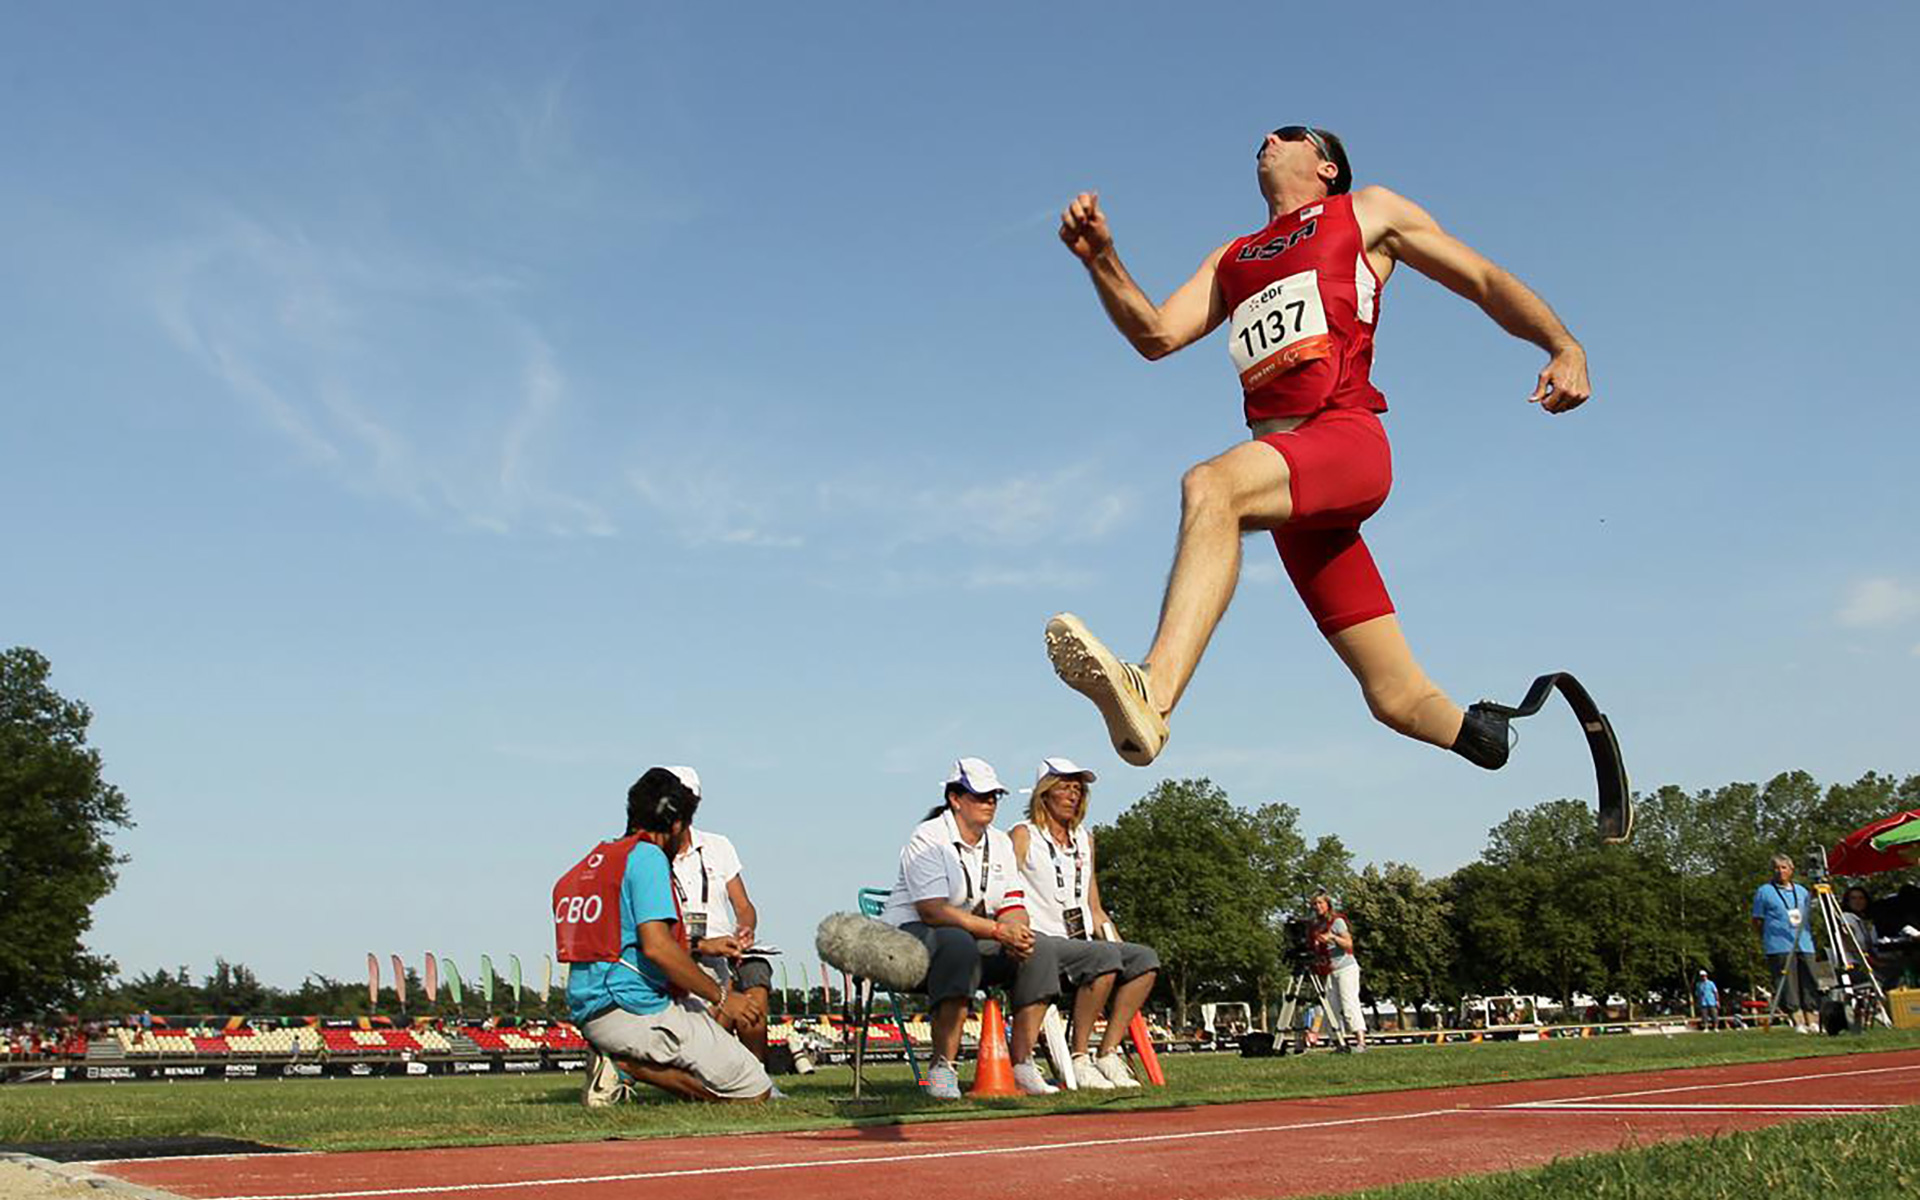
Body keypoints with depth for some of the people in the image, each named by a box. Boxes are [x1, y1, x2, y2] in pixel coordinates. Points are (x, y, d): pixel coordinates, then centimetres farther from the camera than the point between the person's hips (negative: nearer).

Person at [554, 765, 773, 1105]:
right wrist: (721, 997, -12)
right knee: (754, 1092, -7)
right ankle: (628, 1064, -12)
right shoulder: (646, 856, -8)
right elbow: (656, 945, -20)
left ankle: (620, 1062, 2)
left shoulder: (593, 861, 20)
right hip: (636, 1008, -9)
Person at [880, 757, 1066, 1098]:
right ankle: (942, 1069, -35)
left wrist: (1017, 934, -20)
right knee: (959, 945, -40)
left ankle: (1021, 1063, -13)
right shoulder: (927, 840, -12)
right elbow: (933, 911, -24)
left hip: (977, 940, 7)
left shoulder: (1000, 843, 12)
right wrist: (998, 931, -28)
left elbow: (1013, 907, 5)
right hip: (914, 935, -7)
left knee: (1041, 948, -15)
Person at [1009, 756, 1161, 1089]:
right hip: (1040, 944, -7)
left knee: (1145, 958, -15)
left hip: (1082, 943, 7)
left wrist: (1119, 943, 10)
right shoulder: (1023, 836, 3)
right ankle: (1078, 1059, -23)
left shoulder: (1085, 839, 23)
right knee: (1105, 957, -31)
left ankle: (1109, 1054, -15)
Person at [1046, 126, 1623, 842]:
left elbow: (1486, 281, 17)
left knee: (1210, 486, -38)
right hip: (1287, 482, 5)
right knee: (1399, 700, 1)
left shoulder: (1367, 212, 21)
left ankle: (1151, 695, -55)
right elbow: (1156, 334, 19)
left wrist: (1565, 347, 0)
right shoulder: (1231, 260, 33)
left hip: (1346, 438, -5)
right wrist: (1100, 259, 3)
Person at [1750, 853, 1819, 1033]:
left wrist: (1809, 935, 14)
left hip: (1805, 946, 5)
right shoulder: (1764, 892, 4)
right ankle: (1798, 1022, -8)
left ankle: (1813, 1023, 3)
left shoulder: (1802, 891, 18)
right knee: (1787, 988, -9)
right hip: (1780, 948, -5)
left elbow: (1811, 917, 27)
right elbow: (1757, 922, 5)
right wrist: (1769, 938, -2)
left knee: (1809, 985, 1)